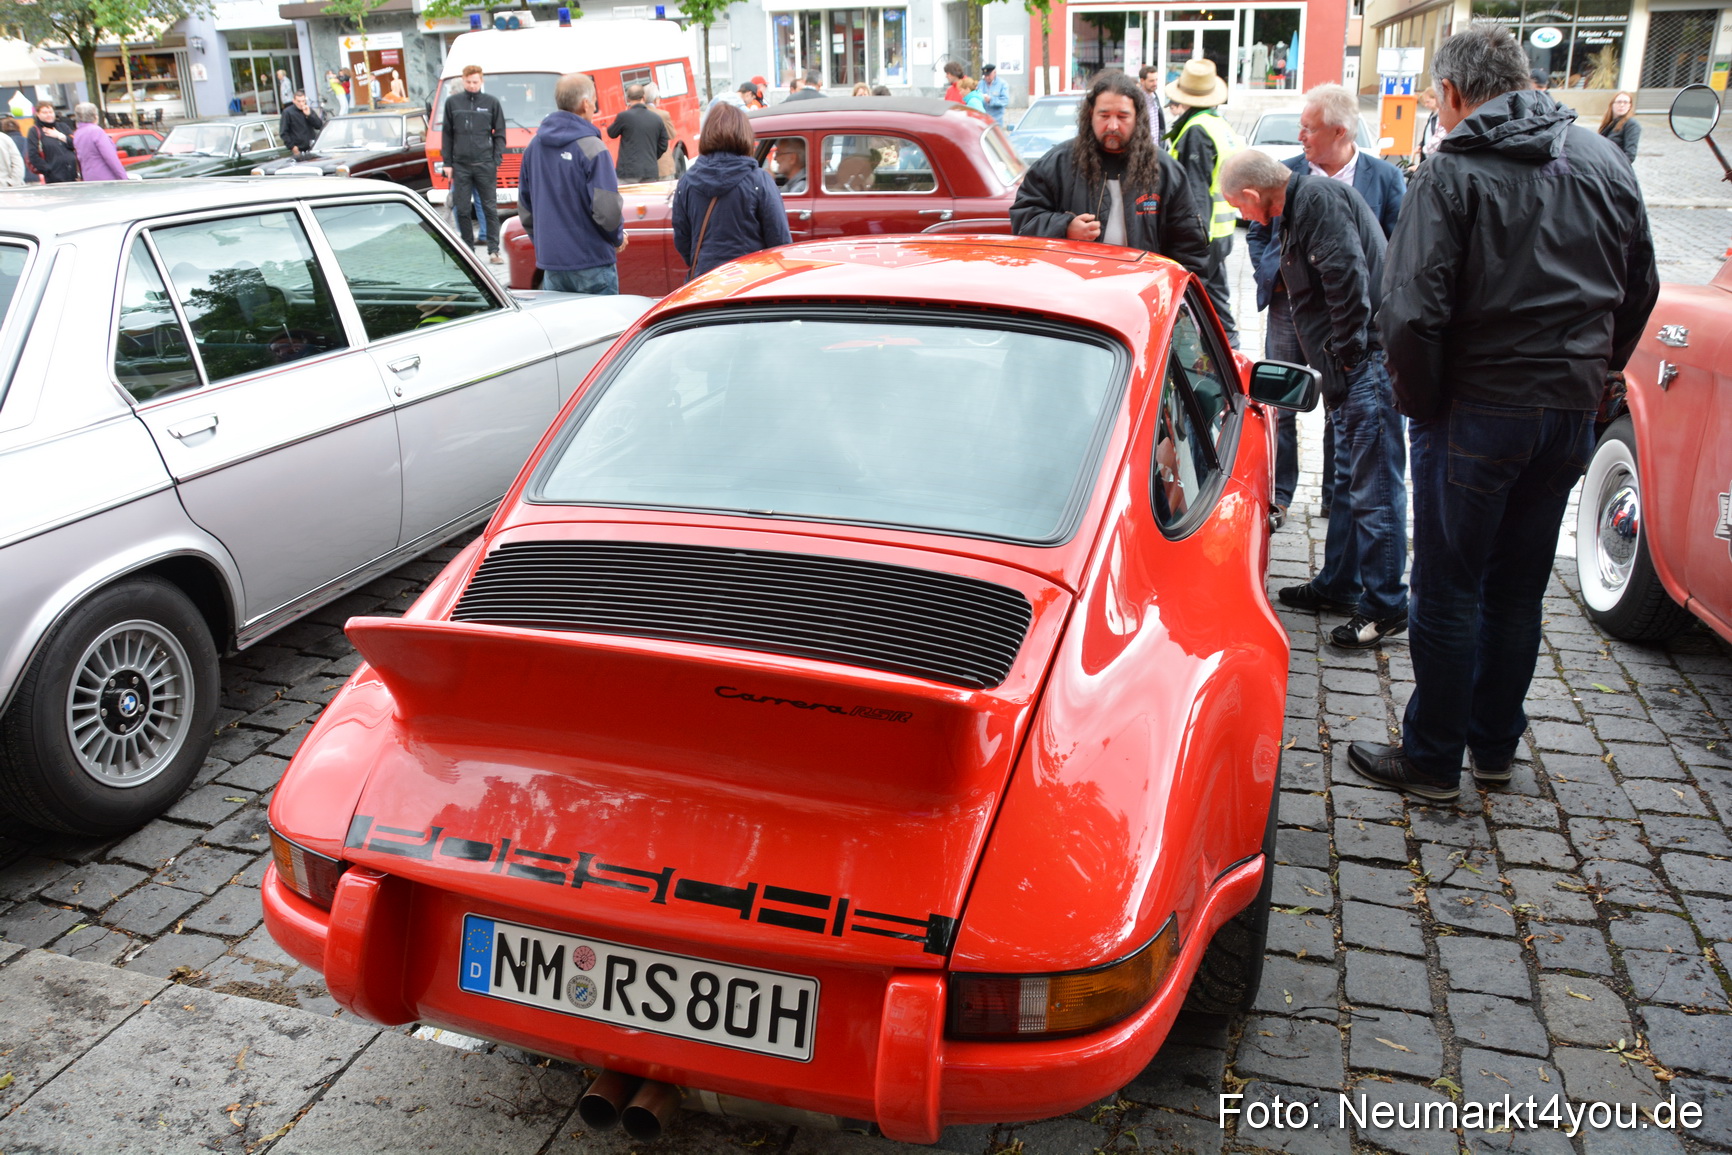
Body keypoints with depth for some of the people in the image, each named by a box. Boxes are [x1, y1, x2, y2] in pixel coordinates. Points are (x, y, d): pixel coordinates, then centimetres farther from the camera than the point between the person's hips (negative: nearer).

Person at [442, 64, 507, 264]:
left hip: (485, 164, -1)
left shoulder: (492, 103, 6)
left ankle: (494, 250, 5)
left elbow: (500, 134, 8)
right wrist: (447, 163, 5)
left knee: (490, 208, 0)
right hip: (460, 165, 1)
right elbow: (447, 134, 11)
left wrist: (497, 160, -3)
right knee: (462, 210, 2)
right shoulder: (452, 102, 9)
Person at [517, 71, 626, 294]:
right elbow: (607, 210, -19)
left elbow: (524, 207, 14)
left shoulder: (534, 147, 7)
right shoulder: (591, 149, -14)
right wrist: (618, 237, 0)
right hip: (592, 265, -6)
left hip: (550, 262, 6)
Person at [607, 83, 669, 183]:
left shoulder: (624, 116, -6)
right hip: (650, 173, 4)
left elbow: (611, 133, 11)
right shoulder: (657, 119, 5)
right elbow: (663, 146, 11)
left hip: (629, 172, -4)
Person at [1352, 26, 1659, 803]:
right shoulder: (1604, 162, 8)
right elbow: (1640, 291, 15)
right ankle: (1495, 747, 29)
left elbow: (1411, 313, -20)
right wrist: (1592, 376, 21)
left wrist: (1422, 404, -7)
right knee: (1520, 587, 17)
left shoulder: (1453, 173, -12)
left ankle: (1432, 761, 14)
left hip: (1478, 411, -6)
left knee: (1448, 591, 5)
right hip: (1572, 415, 6)